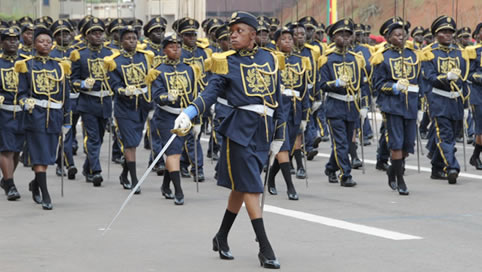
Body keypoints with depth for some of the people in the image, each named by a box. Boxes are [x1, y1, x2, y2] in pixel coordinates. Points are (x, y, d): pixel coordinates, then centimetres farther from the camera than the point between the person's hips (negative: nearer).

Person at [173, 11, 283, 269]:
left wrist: (278, 136, 17)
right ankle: (264, 248, -8)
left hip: (264, 129, 4)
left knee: (241, 187, 11)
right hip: (240, 127, -4)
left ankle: (221, 238, 28)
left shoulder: (270, 59, 12)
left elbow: (277, 99, 17)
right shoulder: (227, 62, 3)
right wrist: (189, 112, -24)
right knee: (250, 186, -9)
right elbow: (211, 92, -7)